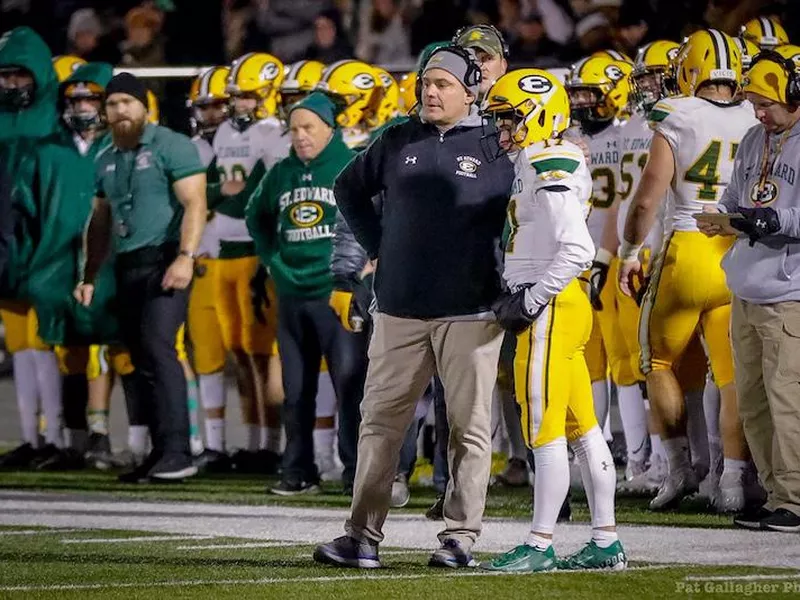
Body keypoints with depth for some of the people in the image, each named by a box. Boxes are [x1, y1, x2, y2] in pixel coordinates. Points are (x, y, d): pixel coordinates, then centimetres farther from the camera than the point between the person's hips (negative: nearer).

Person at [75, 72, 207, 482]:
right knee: (141, 358, 6)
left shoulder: (170, 147, -6)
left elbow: (194, 204, -13)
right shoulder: (106, 160, 17)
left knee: (157, 345, -19)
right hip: (127, 265, 8)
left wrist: (185, 257, -23)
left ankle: (177, 453, -23)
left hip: (164, 259, -8)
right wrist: (89, 276, 20)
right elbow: (100, 222, 25)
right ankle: (161, 453, 10)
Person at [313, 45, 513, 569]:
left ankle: (460, 537, 6)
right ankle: (363, 536, 6)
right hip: (401, 308, 4)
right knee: (381, 419, 3)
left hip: (470, 310, -4)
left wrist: (512, 281, 2)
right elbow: (350, 189, 23)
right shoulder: (400, 141, 8)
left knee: (470, 425, 1)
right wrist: (378, 247, 15)